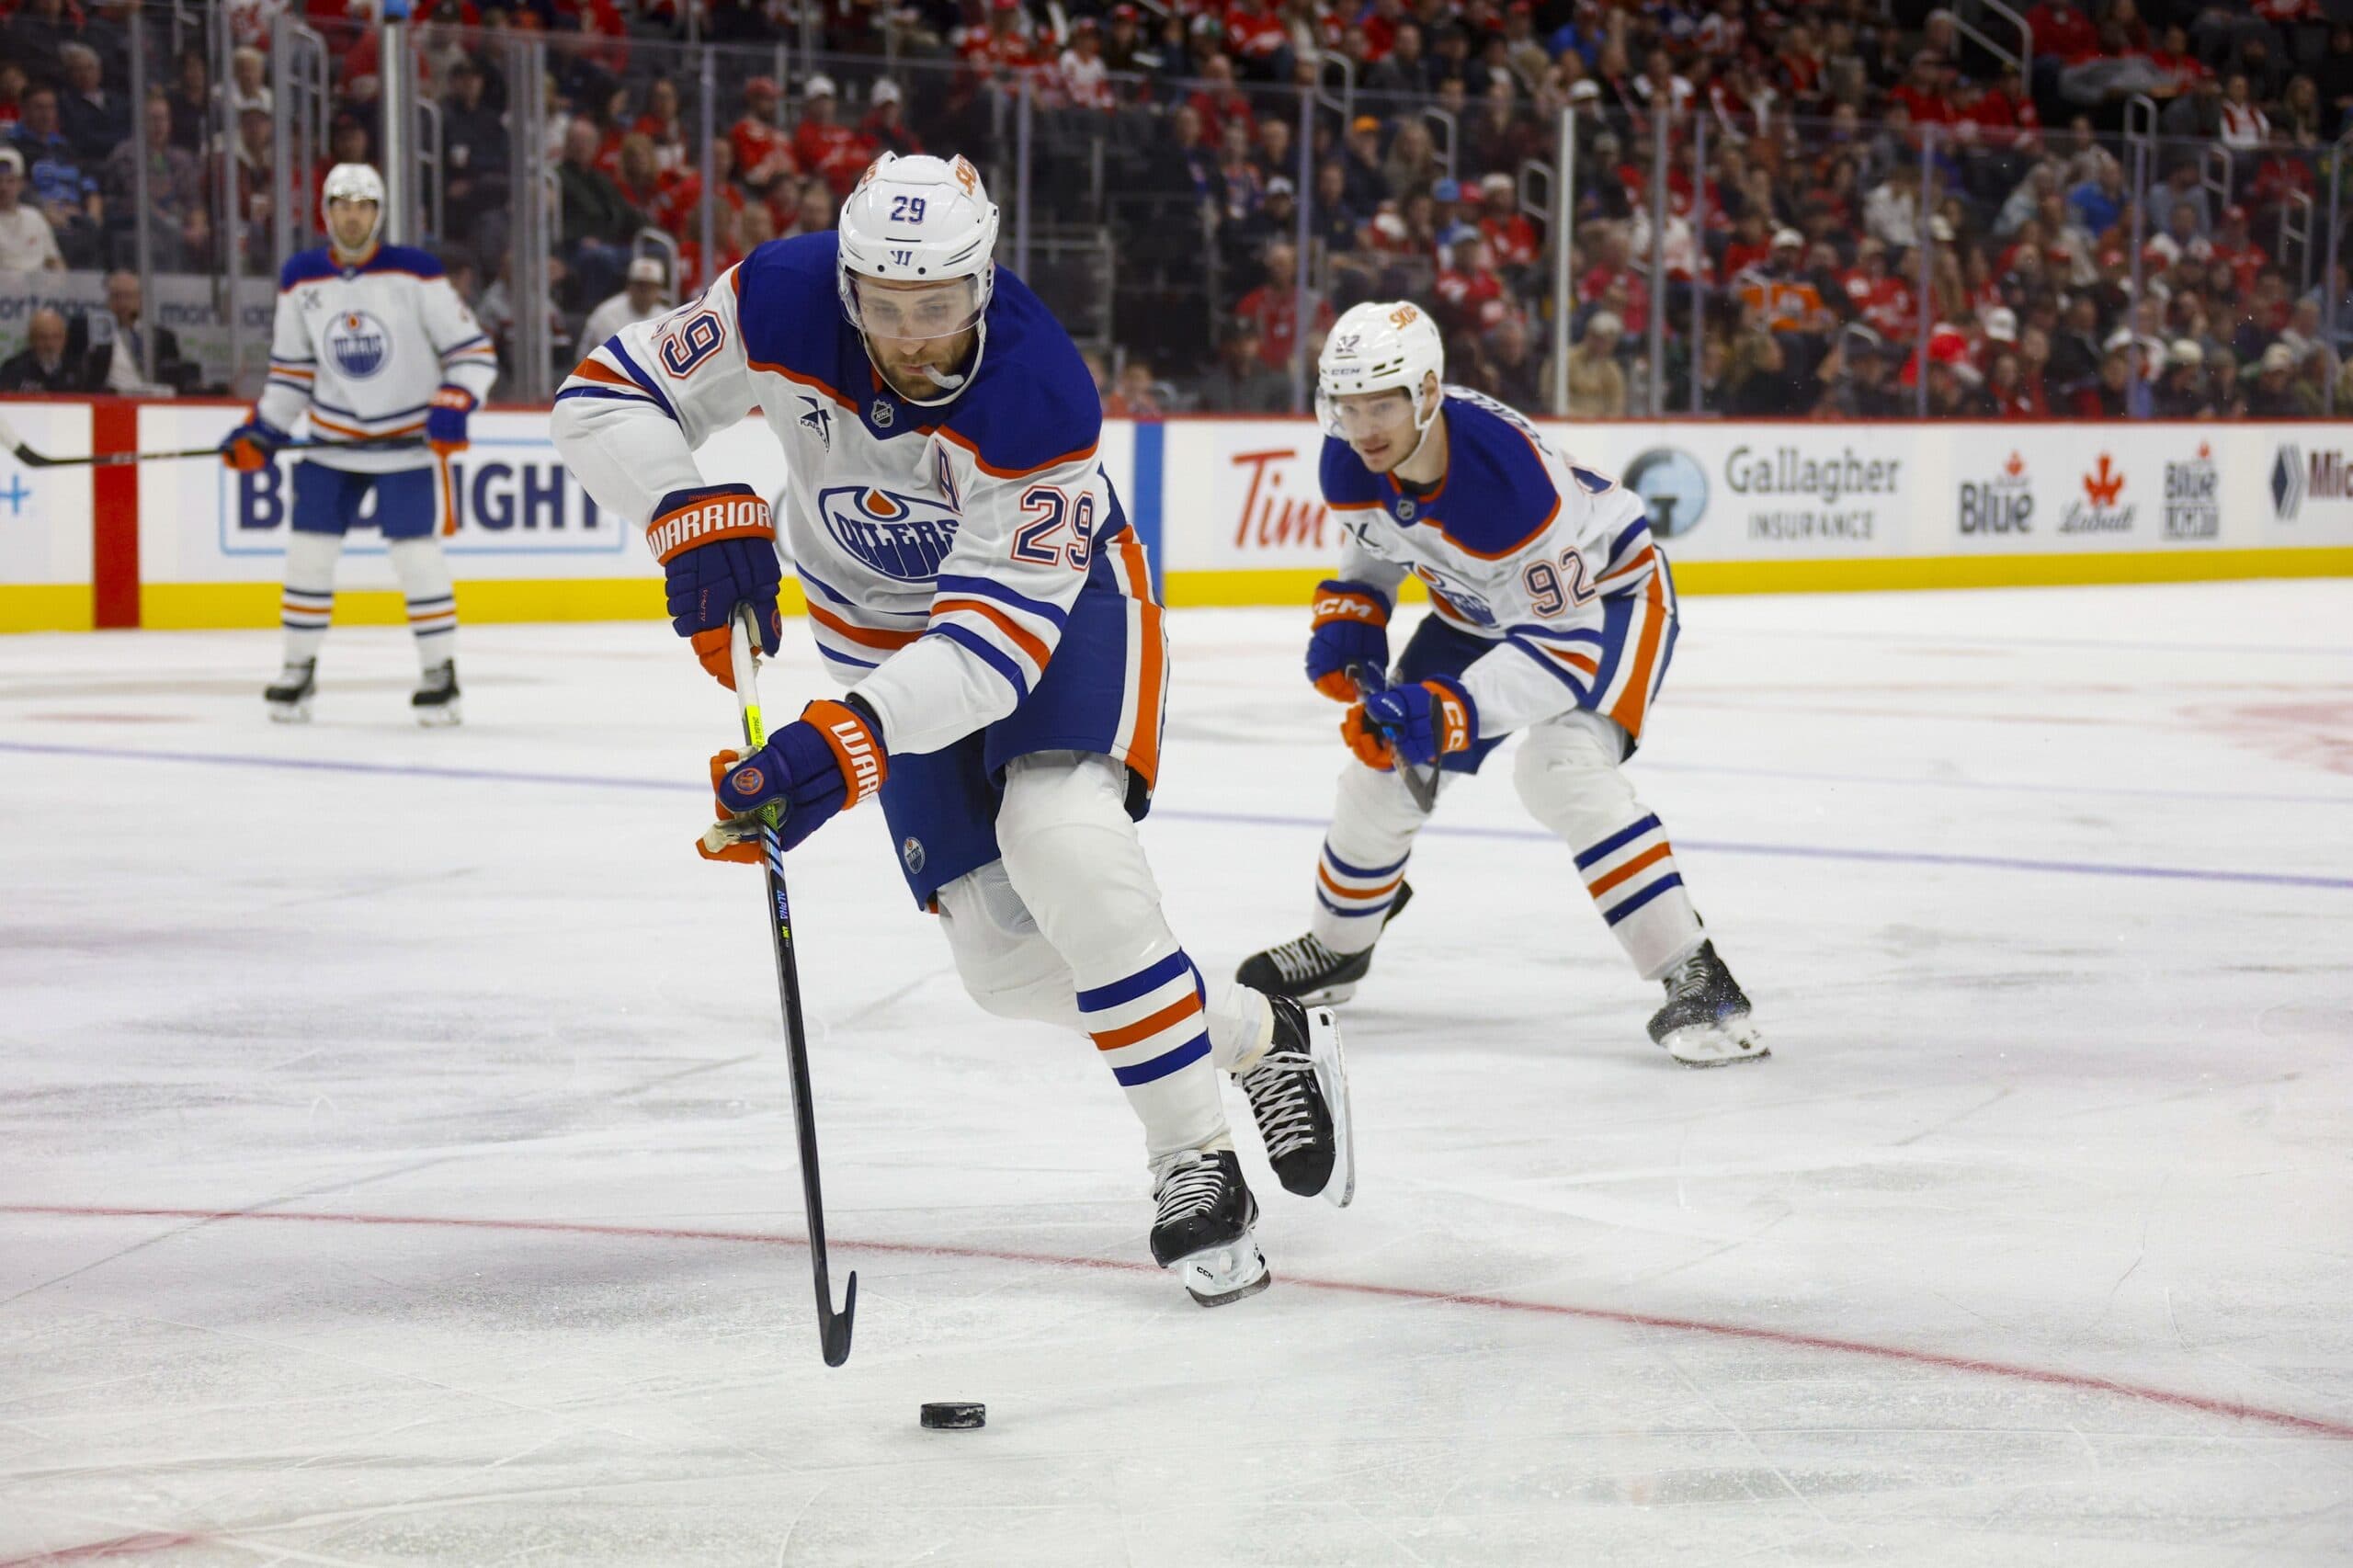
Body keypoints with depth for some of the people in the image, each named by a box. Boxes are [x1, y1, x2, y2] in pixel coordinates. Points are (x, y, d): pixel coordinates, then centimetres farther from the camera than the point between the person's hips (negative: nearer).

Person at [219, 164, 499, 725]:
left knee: (415, 550, -10)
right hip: (334, 439, 4)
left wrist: (453, 405, -24)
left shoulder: (415, 272, -12)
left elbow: (473, 351, -10)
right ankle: (299, 668, 14)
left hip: (410, 437, -4)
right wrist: (262, 431, 3)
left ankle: (440, 672, 3)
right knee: (308, 548, 0)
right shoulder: (300, 279, 0)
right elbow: (291, 368, 11)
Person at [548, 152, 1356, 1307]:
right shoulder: (780, 303, -27)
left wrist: (848, 743, -50)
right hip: (883, 628, 4)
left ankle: (1196, 1167, -20)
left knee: (1061, 843, -32)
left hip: (1056, 589, -4)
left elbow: (999, 633, -38)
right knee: (1006, 957, -3)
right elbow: (606, 398, -17)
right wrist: (696, 516, -36)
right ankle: (1260, 1038, 21)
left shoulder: (1041, 398, -35)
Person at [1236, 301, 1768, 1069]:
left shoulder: (1513, 478, -41)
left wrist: (1450, 711, -47)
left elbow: (1564, 640, -37)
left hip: (1602, 593, -8)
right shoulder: (1350, 464, -18)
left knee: (1563, 767, -30)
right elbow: (1370, 553, 5)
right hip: (1481, 606, 8)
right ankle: (1337, 947, 34)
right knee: (1385, 761, 6)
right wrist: (1347, 626, -15)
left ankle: (1694, 981, -26)